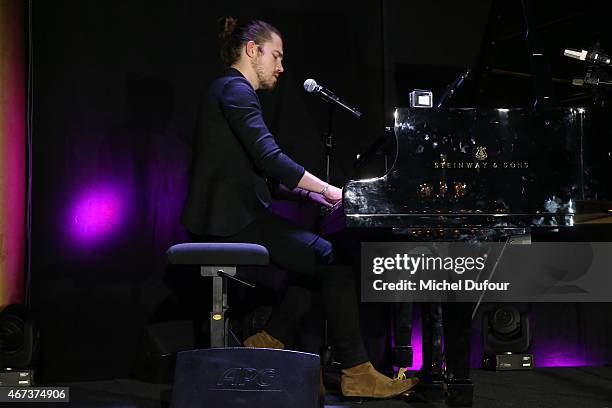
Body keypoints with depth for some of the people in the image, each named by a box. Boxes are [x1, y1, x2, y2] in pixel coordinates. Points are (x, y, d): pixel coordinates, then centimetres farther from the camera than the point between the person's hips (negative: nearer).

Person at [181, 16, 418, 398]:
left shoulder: (234, 90, 23)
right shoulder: (235, 89, -10)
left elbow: (260, 174, 21)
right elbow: (269, 158, -22)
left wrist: (309, 191, 10)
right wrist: (327, 189, -16)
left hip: (235, 214, 10)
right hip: (233, 220, -10)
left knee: (326, 256, 10)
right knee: (335, 261, -15)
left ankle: (267, 344, 8)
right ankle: (357, 374, -9)